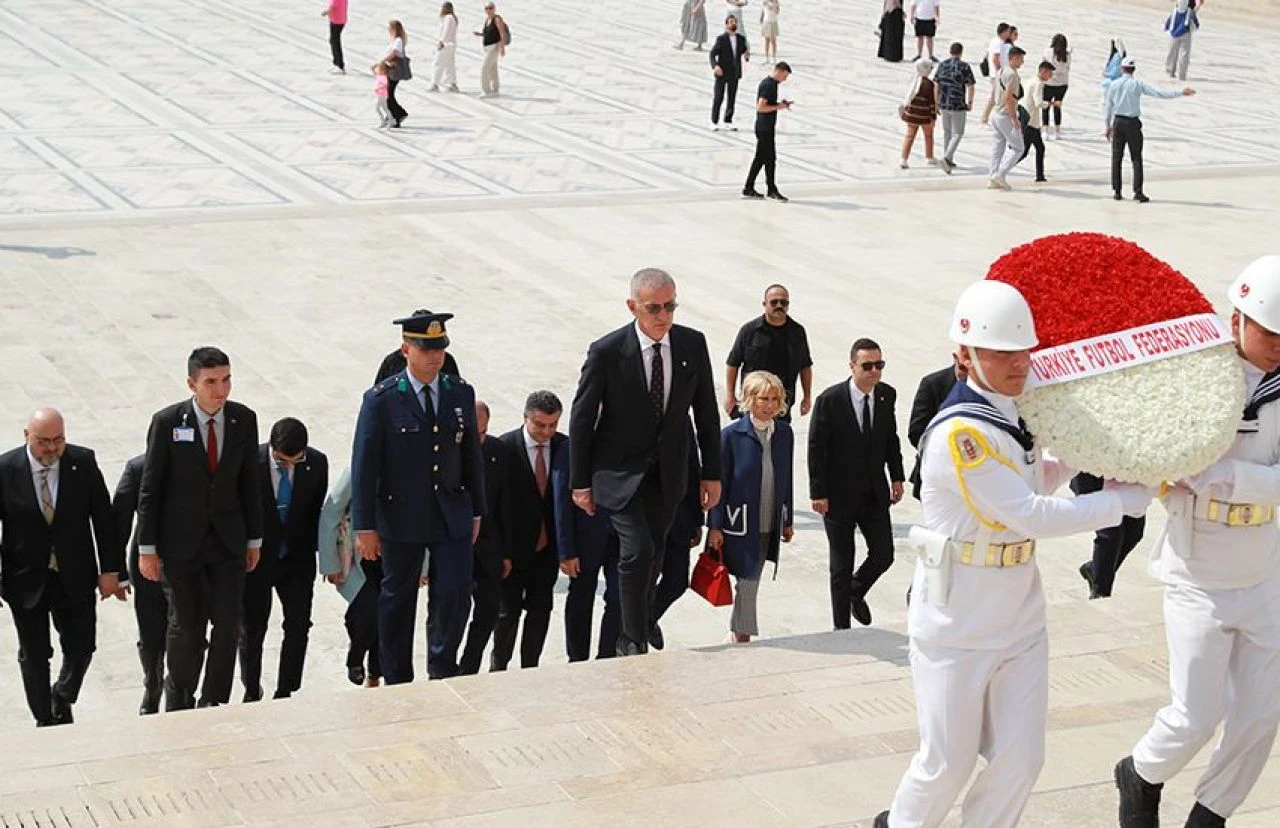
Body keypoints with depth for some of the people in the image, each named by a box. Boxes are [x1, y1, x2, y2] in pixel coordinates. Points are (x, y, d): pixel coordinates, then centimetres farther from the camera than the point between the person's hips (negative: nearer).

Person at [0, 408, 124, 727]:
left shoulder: (83, 462, -9)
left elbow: (103, 518, -3)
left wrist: (110, 570, -3)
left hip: (75, 578, 1)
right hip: (26, 580, -1)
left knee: (81, 647, 9)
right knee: (34, 656, 12)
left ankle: (63, 700, 38)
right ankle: (45, 720, 31)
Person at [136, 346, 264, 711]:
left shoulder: (243, 419, -2)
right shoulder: (167, 422, -12)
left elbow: (250, 482, 6)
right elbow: (150, 489, -7)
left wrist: (254, 538, 7)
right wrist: (147, 548, -7)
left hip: (228, 539, 3)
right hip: (181, 540, -3)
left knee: (228, 622, 0)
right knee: (186, 625, 5)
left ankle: (214, 703, 15)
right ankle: (179, 698, 28)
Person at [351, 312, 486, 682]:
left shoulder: (461, 394, 4)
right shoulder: (381, 400, -8)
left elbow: (472, 455, 12)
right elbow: (364, 465, -8)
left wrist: (476, 510, 13)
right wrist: (365, 526, -10)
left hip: (452, 516, 3)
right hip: (401, 519, -2)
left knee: (456, 592, -6)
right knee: (397, 601, 9)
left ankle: (442, 668, 17)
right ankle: (397, 683, 23)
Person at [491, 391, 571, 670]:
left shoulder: (564, 447, -1)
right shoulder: (505, 446, -12)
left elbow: (566, 495, 3)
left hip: (547, 545, 3)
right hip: (514, 546, -3)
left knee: (541, 610, 8)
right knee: (509, 611, 4)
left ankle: (530, 669, 20)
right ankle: (498, 668, 21)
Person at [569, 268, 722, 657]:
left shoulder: (692, 344, -6)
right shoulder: (607, 351, -17)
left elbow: (706, 411, 4)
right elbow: (582, 417, -7)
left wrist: (712, 473, 5)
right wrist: (581, 482, -4)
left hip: (668, 471, 4)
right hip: (620, 470, -4)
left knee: (654, 558, 11)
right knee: (637, 552, -17)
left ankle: (640, 626, 31)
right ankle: (633, 640, -4)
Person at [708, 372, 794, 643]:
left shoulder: (784, 433, 4)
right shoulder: (731, 435, -10)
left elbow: (786, 480, 11)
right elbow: (719, 483, -7)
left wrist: (788, 520, 14)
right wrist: (715, 526, -8)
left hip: (769, 526, 4)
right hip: (740, 525, -4)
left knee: (752, 581, 12)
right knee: (747, 583, -2)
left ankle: (738, 632, 24)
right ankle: (743, 638, 6)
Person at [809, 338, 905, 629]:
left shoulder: (887, 395, -2)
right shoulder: (830, 400, -16)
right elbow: (816, 448, -12)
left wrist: (896, 477, 9)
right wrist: (818, 493, -13)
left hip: (875, 493, 4)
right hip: (839, 495, -4)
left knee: (883, 556, 2)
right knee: (841, 566, 6)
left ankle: (856, 591, 35)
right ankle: (841, 629, 20)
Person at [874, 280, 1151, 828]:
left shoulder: (1016, 414, 5)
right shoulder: (961, 432, -23)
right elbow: (1030, 516, -23)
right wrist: (1123, 502, -16)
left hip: (1020, 616, 7)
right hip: (956, 624, -7)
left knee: (1021, 759, 7)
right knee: (949, 763, 5)